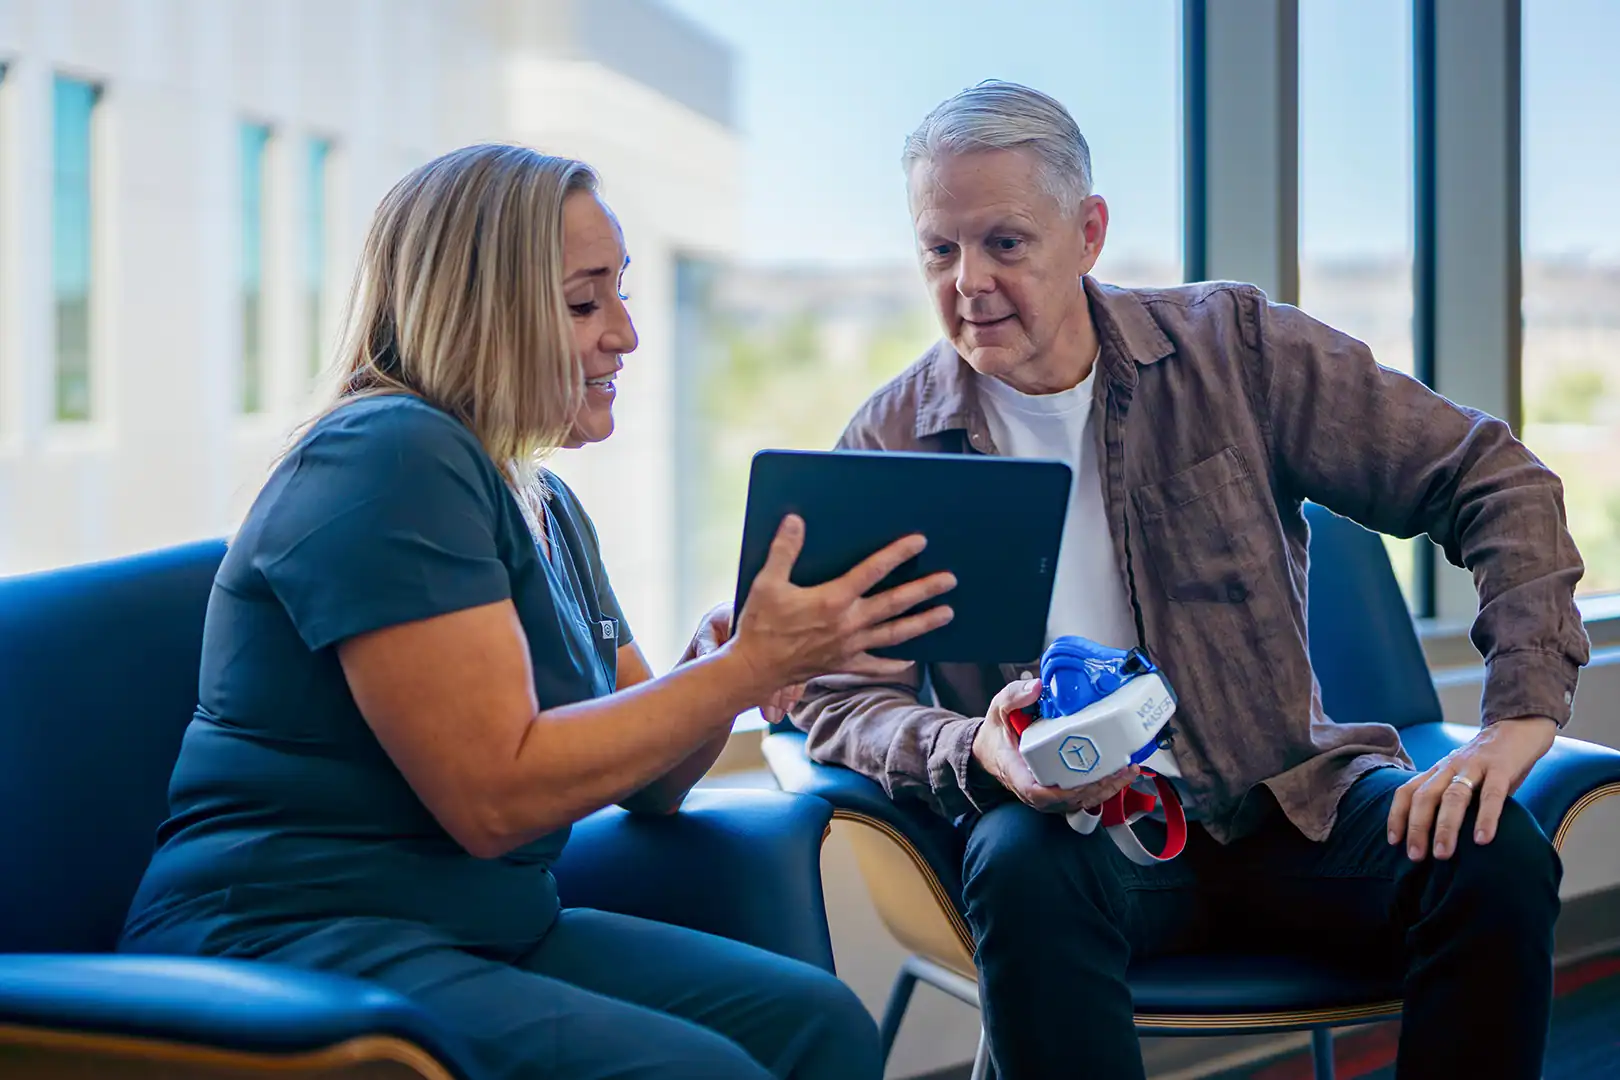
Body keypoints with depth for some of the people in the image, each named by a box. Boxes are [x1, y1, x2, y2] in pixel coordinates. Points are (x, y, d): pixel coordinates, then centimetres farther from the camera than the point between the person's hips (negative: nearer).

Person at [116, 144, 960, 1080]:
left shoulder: (548, 508, 17)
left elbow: (646, 782, 16)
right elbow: (493, 797, -20)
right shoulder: (387, 458, -13)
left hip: (488, 932, 9)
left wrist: (726, 668, -6)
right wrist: (748, 667, -17)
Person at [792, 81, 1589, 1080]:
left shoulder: (1231, 349, 0)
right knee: (1020, 864, -35)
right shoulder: (889, 444, 1)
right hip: (1073, 832, -1)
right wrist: (975, 753, -24)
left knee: (1494, 855, -26)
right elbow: (840, 697, -1)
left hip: (1286, 805, 1)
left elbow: (1494, 481, 1)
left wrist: (1525, 710, -13)